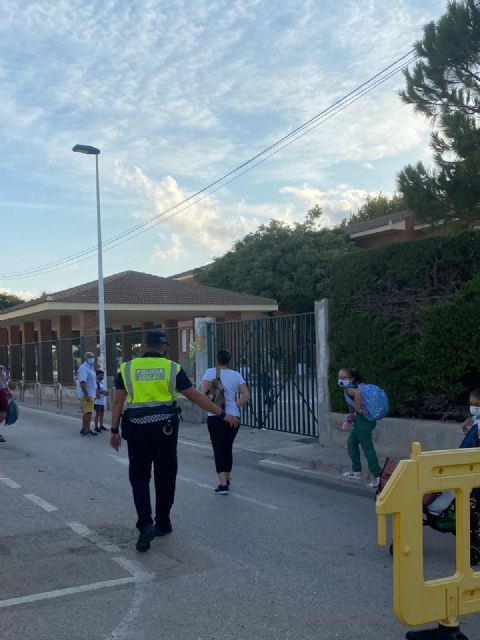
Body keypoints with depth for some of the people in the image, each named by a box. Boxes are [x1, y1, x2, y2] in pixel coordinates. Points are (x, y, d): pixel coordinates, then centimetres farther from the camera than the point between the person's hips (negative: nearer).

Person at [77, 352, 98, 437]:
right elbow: (82, 382, -22)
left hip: (91, 394, 10)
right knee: (87, 413, -10)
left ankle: (86, 429, 18)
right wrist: (86, 395, -26)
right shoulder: (83, 368, -14)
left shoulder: (91, 368, 17)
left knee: (88, 413, 12)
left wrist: (95, 393, 22)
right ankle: (85, 430, -9)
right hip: (87, 395, -10)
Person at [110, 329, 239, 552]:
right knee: (165, 477, 13)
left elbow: (118, 401, 1)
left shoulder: (127, 368, 3)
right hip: (165, 428, 0)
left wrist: (115, 431, 9)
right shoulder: (172, 368, -1)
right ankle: (162, 523, 24)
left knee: (139, 477, 8)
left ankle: (145, 523, -8)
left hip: (137, 430, 0)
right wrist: (222, 414, 4)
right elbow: (195, 396, -2)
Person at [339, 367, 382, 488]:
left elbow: (357, 393, -35)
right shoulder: (357, 386, 14)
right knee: (351, 443, 21)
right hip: (367, 420, 10)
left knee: (367, 447, -6)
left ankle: (378, 476, -4)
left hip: (362, 421, -10)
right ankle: (356, 471, 29)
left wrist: (358, 408, -25)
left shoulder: (348, 389, -15)